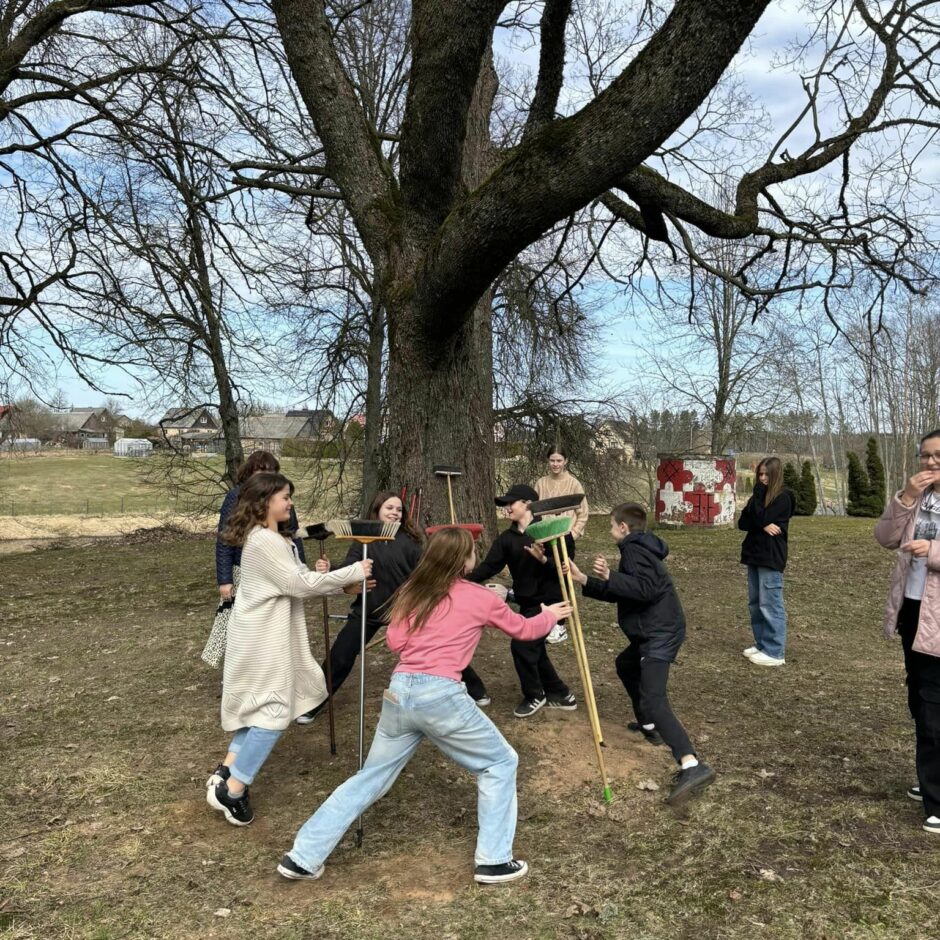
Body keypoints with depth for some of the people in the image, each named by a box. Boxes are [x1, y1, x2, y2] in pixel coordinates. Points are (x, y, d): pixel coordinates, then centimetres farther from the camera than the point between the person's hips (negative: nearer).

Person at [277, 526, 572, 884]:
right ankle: (493, 861, 15)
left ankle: (303, 858, 20)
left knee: (370, 778, 18)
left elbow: (394, 642, 10)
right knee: (500, 763, 15)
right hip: (441, 695, -5)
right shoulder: (481, 599, 5)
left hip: (398, 692, 5)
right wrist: (550, 614, 40)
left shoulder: (413, 592, 13)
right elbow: (523, 629, 20)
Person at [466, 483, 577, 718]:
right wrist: (464, 581, -22)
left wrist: (543, 560, -32)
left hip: (549, 600, -7)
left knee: (522, 645, -10)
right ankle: (560, 694, 32)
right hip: (526, 602, 7)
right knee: (534, 649, 13)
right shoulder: (507, 538, 3)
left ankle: (534, 696, 13)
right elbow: (489, 567, -8)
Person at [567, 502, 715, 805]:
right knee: (626, 665, 33)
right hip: (653, 631, 11)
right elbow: (618, 592, 20)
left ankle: (692, 767, -34)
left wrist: (610, 576, -30)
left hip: (660, 633, -11)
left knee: (653, 700, -22)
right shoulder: (637, 549, 20)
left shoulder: (636, 550, -12)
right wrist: (584, 580, 13)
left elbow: (645, 588, -27)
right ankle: (649, 726, 42)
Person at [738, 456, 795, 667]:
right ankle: (762, 644, 22)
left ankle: (775, 653, -2)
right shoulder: (762, 495, 14)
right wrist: (763, 526, -11)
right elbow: (743, 522, 6)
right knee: (755, 604, 13)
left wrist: (758, 494, -12)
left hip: (771, 557, -9)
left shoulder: (782, 497, -10)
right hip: (755, 554, 9)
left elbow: (760, 519, -19)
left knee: (770, 605, -6)